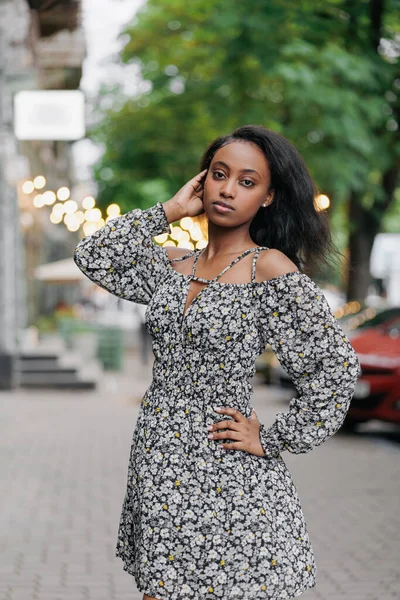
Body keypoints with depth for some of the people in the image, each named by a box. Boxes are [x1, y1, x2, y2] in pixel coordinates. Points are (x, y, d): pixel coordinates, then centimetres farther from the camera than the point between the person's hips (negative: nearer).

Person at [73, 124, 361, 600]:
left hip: (226, 476, -6)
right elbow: (94, 256, 4)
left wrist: (272, 440, -10)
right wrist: (169, 211, 1)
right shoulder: (173, 265, 9)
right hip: (157, 465, 6)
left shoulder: (272, 270, -10)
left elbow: (337, 365, -13)